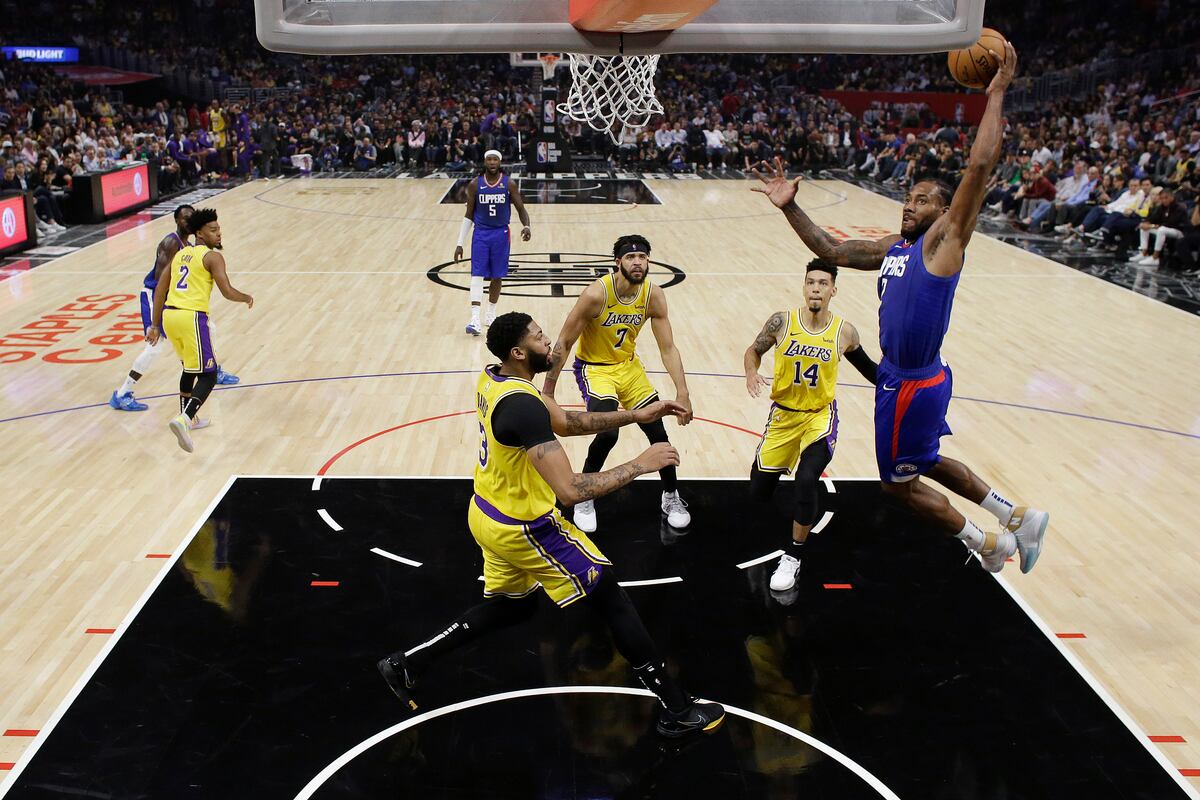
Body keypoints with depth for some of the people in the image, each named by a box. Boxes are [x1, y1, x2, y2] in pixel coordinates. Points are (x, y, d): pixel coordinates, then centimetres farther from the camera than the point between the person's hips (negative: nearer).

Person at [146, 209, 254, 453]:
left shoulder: (180, 254, 21)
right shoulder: (212, 256, 0)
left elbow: (160, 289, 19)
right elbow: (227, 292, -9)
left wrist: (155, 325, 21)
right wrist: (247, 298, 13)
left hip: (168, 315, 8)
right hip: (191, 317, -8)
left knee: (189, 367, 28)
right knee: (208, 376, -2)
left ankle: (187, 417, 37)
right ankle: (183, 420, -23)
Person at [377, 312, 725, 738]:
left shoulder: (493, 378, 0)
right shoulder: (523, 405, -30)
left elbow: (563, 421, 8)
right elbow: (571, 490, -35)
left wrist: (636, 416, 2)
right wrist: (640, 464, -25)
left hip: (490, 516, 9)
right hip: (523, 528, -9)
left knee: (510, 605, 28)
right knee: (612, 599, 3)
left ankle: (405, 663, 32)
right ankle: (678, 710, 12)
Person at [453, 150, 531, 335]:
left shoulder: (509, 184, -4)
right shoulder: (475, 184, -2)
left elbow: (521, 209, -1)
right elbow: (469, 215, 4)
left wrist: (526, 226, -23)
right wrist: (460, 243, 2)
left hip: (501, 234, 1)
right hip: (480, 234, 0)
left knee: (497, 276, 8)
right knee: (477, 275, -11)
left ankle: (491, 315, 25)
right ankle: (475, 319, -16)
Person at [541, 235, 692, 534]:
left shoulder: (653, 295, -13)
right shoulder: (596, 294, -27)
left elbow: (668, 348, -8)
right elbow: (564, 343, -19)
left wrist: (682, 392, -16)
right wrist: (548, 391, -16)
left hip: (629, 365, 5)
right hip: (593, 367, -5)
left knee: (658, 432, 5)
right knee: (608, 433, -24)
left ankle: (671, 497, 29)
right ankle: (584, 499, 1)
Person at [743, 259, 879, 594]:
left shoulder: (844, 331, -9)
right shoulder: (782, 322, -11)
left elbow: (866, 366, 9)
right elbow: (753, 351, 2)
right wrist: (751, 372, -19)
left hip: (820, 416, -1)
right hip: (783, 415, 2)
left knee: (806, 481, -25)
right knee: (759, 491, 5)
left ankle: (793, 557, -3)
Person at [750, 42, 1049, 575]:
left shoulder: (945, 240, -12)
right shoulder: (891, 249, 9)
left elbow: (980, 165, -22)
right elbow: (830, 251, 11)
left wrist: (995, 95, -18)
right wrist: (789, 207, 1)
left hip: (915, 384, -9)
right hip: (897, 375, 9)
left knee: (899, 483, 6)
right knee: (925, 462, 26)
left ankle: (988, 544, 24)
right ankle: (1016, 519, 38)